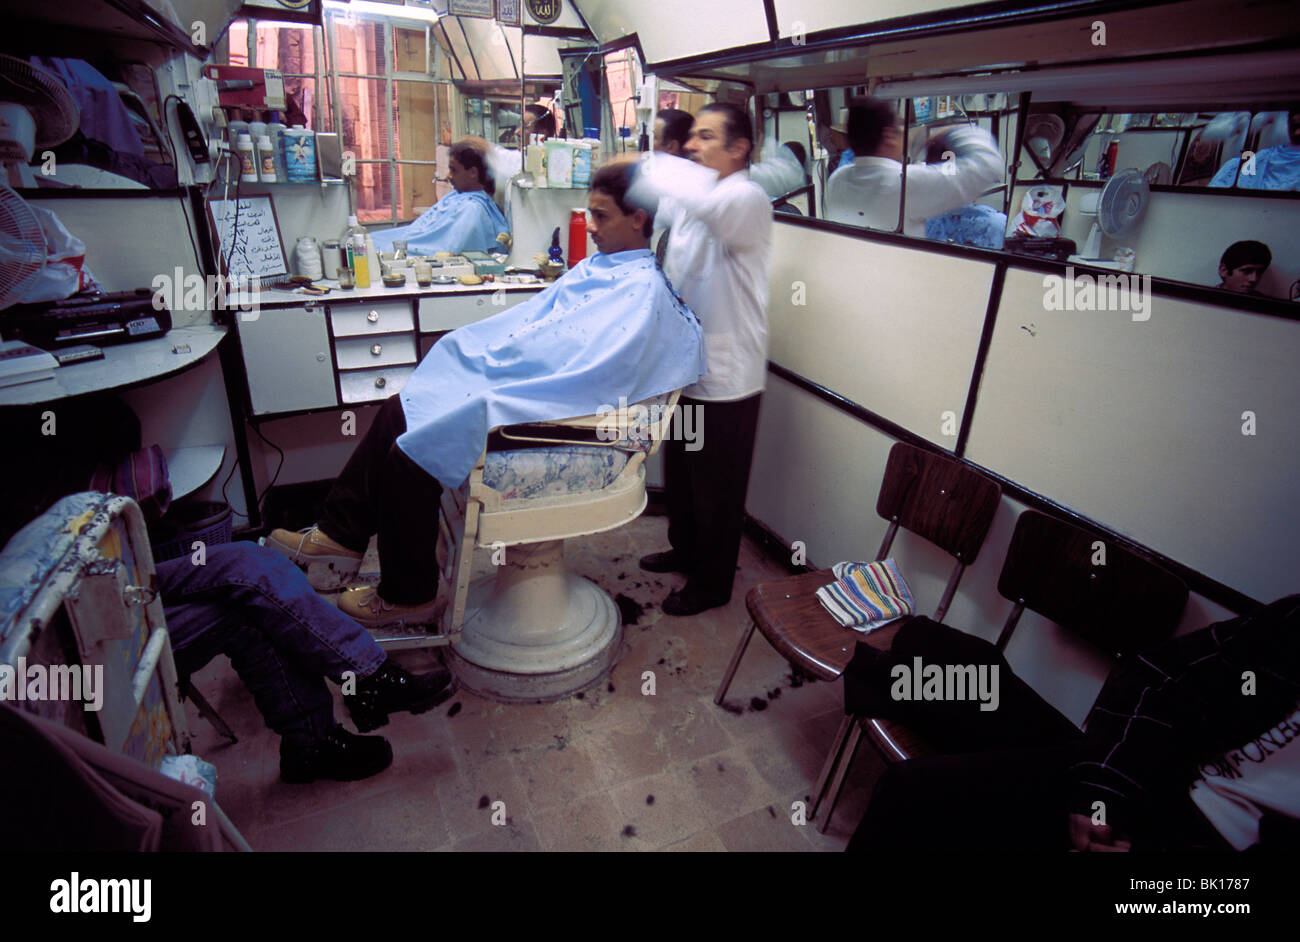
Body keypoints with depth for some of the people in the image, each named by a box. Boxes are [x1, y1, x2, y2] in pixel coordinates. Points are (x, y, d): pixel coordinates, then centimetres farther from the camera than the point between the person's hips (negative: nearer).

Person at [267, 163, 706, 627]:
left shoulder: (645, 292, -15)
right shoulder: (596, 267, 15)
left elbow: (592, 378, -26)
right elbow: (522, 323, 19)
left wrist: (494, 401, -23)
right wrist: (477, 363, 4)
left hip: (539, 421, -9)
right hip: (511, 383, 9)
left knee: (409, 453, -13)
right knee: (396, 412, 4)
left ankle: (409, 597, 6)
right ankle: (340, 536, 16)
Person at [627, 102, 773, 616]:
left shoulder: (749, 200, -17)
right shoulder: (687, 200, 10)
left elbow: (708, 200, -39)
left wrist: (646, 165, -28)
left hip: (726, 380, -8)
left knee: (718, 491, 8)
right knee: (679, 473, 23)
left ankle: (712, 583, 27)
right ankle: (685, 550, 46)